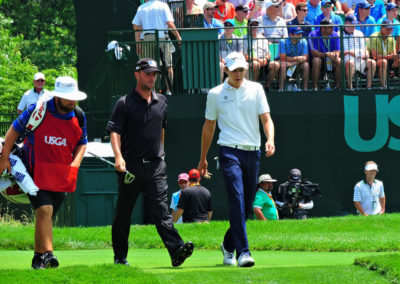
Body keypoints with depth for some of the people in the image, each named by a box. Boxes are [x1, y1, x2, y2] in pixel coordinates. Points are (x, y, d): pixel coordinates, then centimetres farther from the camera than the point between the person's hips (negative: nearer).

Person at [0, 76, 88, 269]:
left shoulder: (78, 117, 3)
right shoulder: (39, 110, -10)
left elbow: (82, 143, 18)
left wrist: (75, 164, 1)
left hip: (61, 176, 4)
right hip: (36, 171, -4)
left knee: (46, 216, 6)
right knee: (44, 210, -18)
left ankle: (38, 257, 15)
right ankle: (47, 254, -24)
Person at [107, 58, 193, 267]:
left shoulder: (161, 102, 13)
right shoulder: (125, 103, -2)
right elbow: (114, 132, -9)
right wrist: (118, 156, -24)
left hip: (155, 166, 3)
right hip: (131, 166, -3)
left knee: (161, 209, -9)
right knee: (123, 213, 7)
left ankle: (176, 250, -24)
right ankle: (119, 256, 17)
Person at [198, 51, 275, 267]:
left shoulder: (256, 89, 10)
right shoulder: (215, 94, 7)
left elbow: (266, 118, 4)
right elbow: (209, 127, 15)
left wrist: (270, 139, -17)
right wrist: (203, 159, 18)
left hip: (253, 152, 3)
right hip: (230, 152, -3)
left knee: (247, 205, 8)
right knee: (237, 200, -18)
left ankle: (228, 245, 29)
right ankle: (243, 252, -24)